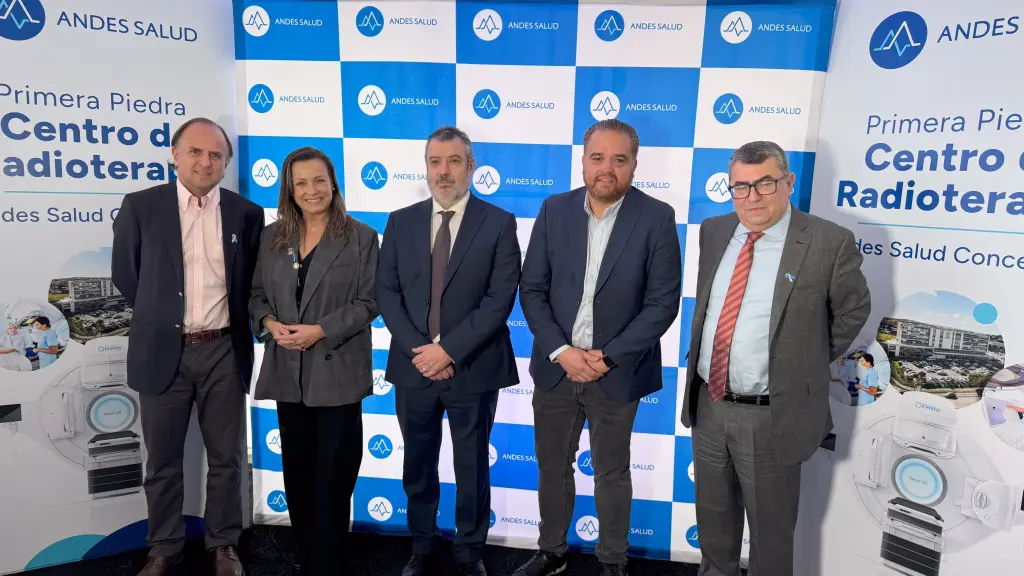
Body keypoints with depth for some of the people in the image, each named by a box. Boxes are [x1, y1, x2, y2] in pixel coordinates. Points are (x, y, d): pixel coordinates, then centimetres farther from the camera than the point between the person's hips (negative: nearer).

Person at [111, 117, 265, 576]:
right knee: (162, 460, 13)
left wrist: (229, 319, 7)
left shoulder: (246, 214, 0)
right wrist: (157, 315, 11)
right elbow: (125, 275, 7)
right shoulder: (140, 206, -2)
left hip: (223, 352, 1)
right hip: (161, 352, 0)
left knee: (226, 457, 11)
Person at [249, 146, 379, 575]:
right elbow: (257, 295, 12)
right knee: (298, 471, 15)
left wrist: (321, 330, -18)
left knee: (333, 474, 4)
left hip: (337, 372, -4)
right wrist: (269, 323, -9)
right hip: (288, 372, 4)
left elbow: (368, 302, -8)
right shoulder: (272, 237, 9)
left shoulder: (361, 237, -4)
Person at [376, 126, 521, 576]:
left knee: (472, 465, 12)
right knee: (418, 464, 16)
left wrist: (449, 350, -17)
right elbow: (387, 293, 1)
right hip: (413, 365, 3)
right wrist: (419, 350, -11)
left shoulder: (499, 223, -4)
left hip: (474, 368, -2)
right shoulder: (401, 222, 5)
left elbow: (500, 299, -11)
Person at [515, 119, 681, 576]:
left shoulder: (657, 217, -8)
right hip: (556, 367, 3)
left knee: (611, 474, 15)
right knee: (553, 468, 17)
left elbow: (663, 303, -10)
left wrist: (607, 357, -15)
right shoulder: (554, 210, -1)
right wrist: (561, 351, -12)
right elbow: (532, 289, -1)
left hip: (617, 373, -2)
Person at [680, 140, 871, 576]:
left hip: (773, 415, -5)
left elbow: (853, 310, 0)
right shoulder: (713, 232, 2)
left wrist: (808, 366, 4)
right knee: (713, 514, 24)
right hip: (707, 405, 5)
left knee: (771, 528, 15)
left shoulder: (829, 243, -14)